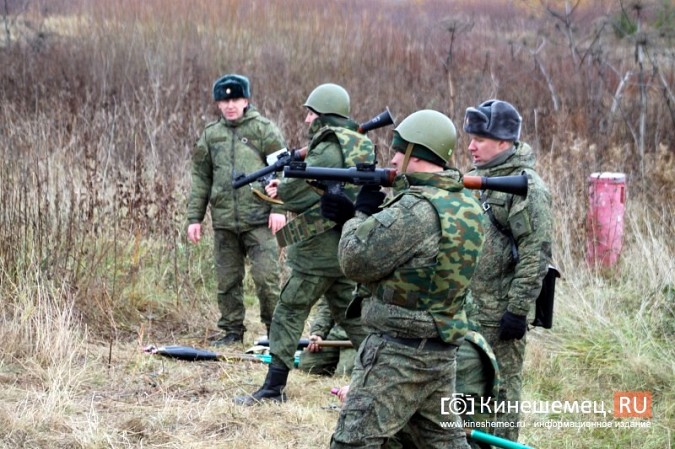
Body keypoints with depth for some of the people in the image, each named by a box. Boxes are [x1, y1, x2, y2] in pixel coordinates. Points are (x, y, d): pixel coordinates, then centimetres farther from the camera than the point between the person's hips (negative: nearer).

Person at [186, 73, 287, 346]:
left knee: (266, 276, -9)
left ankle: (275, 329, 4)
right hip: (224, 221, 4)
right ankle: (232, 330, 18)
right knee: (227, 280, 8)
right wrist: (194, 217, 11)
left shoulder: (264, 129, 2)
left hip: (259, 220, -4)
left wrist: (279, 208, -11)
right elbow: (200, 178, 16)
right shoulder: (210, 135, 13)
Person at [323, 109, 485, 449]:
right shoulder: (467, 205, 8)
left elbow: (356, 262, -14)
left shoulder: (414, 210, -21)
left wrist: (361, 214, 3)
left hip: (398, 351, -9)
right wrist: (353, 215, 7)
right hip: (443, 351, 9)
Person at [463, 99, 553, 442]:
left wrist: (517, 310, -22)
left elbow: (535, 253, -19)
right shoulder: (475, 178, 13)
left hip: (498, 313, -8)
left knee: (500, 389, 0)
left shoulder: (525, 187, -14)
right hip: (462, 307, 8)